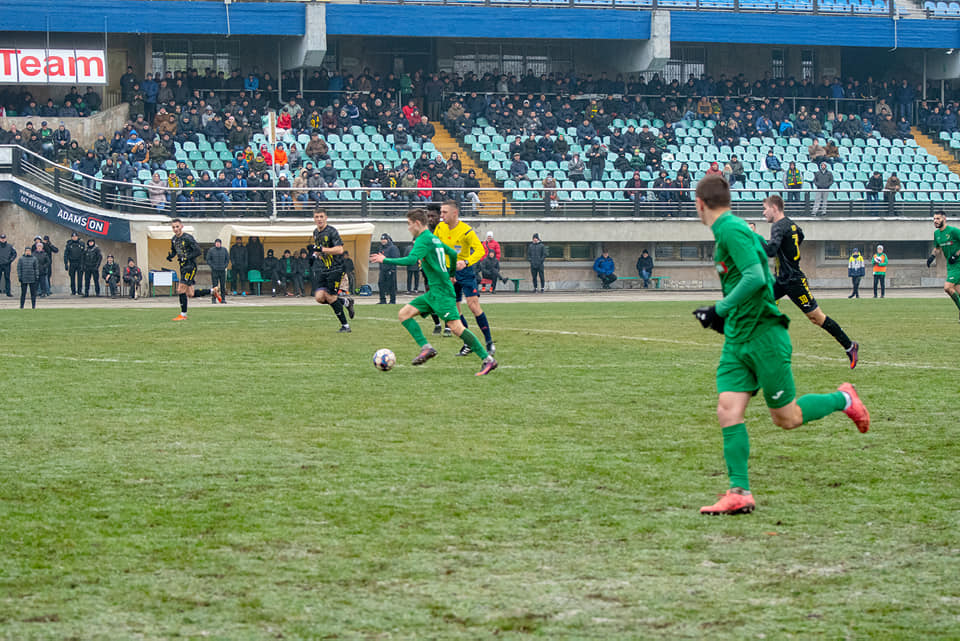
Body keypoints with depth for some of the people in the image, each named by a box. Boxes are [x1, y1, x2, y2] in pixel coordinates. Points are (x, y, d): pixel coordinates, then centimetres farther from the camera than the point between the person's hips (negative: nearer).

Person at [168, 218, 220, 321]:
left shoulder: (187, 238, -14)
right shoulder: (174, 239, 10)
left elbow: (198, 252, -16)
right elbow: (173, 251, 25)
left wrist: (186, 258, -23)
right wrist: (170, 256, 2)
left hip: (190, 266, -8)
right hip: (183, 267, 8)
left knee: (181, 290, -12)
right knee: (190, 294, 9)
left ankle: (183, 314, -2)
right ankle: (212, 291, 27)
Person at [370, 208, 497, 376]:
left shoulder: (423, 239, -12)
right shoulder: (434, 239, 17)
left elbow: (411, 260, -26)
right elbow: (453, 254, 29)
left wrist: (385, 260, -18)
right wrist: (451, 274, 44)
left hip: (441, 291, -10)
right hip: (433, 291, 10)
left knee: (456, 326, -15)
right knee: (404, 314, 5)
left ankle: (488, 360, -14)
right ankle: (426, 348, -4)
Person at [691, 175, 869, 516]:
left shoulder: (731, 230, -17)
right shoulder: (728, 230, 13)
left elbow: (756, 278, -27)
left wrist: (720, 311, -20)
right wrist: (725, 315, 20)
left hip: (763, 336, -9)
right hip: (737, 339, 9)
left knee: (786, 418, 2)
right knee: (728, 411, -3)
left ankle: (842, 399, 25)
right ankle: (740, 493, -4)